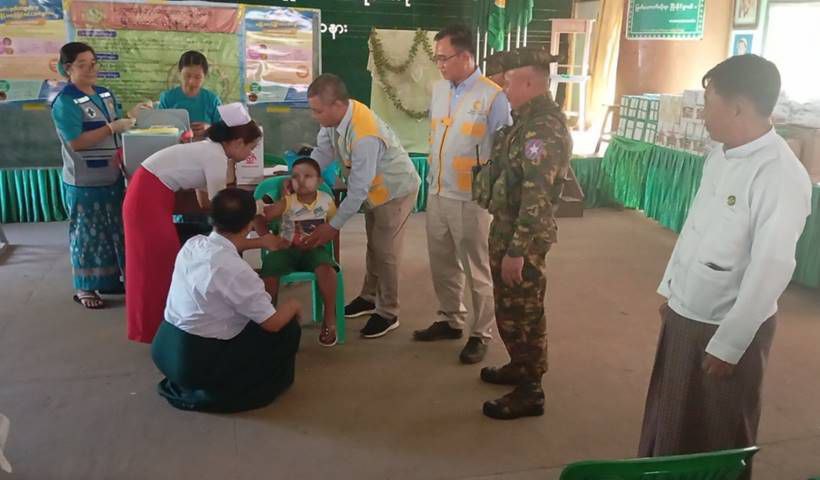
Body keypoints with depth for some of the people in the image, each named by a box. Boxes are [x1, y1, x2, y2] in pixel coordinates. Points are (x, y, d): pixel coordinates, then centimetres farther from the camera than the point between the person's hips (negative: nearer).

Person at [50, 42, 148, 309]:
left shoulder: (105, 94, 9)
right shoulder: (65, 102, -15)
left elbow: (116, 125, 17)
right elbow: (76, 142, -23)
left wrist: (131, 115, -3)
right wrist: (113, 128, -27)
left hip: (112, 176, 8)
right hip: (85, 182, -8)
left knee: (115, 230, 16)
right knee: (88, 234, 3)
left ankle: (110, 280, 32)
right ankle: (85, 288, 17)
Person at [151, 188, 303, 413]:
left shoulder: (192, 244, -3)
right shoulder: (237, 270, -25)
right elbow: (273, 323, -15)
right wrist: (293, 306, 5)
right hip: (196, 363, -8)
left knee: (248, 319, 26)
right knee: (288, 330, 1)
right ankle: (216, 393, 7)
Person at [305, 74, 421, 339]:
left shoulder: (365, 136, -39)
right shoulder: (336, 114, -16)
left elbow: (358, 189, -34)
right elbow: (322, 152, -3)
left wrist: (333, 226, -28)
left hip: (395, 191, -8)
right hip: (374, 189, 8)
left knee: (385, 252, 1)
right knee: (373, 246, 20)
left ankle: (388, 313, 17)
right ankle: (369, 297, 38)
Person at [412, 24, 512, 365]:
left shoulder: (493, 96, -14)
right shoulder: (439, 88, 7)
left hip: (471, 199, -7)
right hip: (437, 193, 7)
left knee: (477, 270, 6)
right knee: (442, 264, 18)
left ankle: (481, 334, 21)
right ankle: (450, 320, 35)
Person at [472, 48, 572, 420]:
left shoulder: (543, 129, -22)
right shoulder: (530, 120, 11)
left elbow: (537, 198, -26)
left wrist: (516, 251, -25)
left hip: (523, 236, -10)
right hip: (508, 228, 10)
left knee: (521, 312, 2)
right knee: (510, 307, 21)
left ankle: (529, 392, 16)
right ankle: (520, 367, 38)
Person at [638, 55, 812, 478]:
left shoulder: (781, 175, -23)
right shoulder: (719, 156, 3)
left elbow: (771, 268, -23)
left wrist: (728, 344, -19)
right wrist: (670, 289, 17)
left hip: (728, 328, -7)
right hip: (683, 315, 7)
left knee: (718, 439, 14)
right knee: (668, 420, 24)